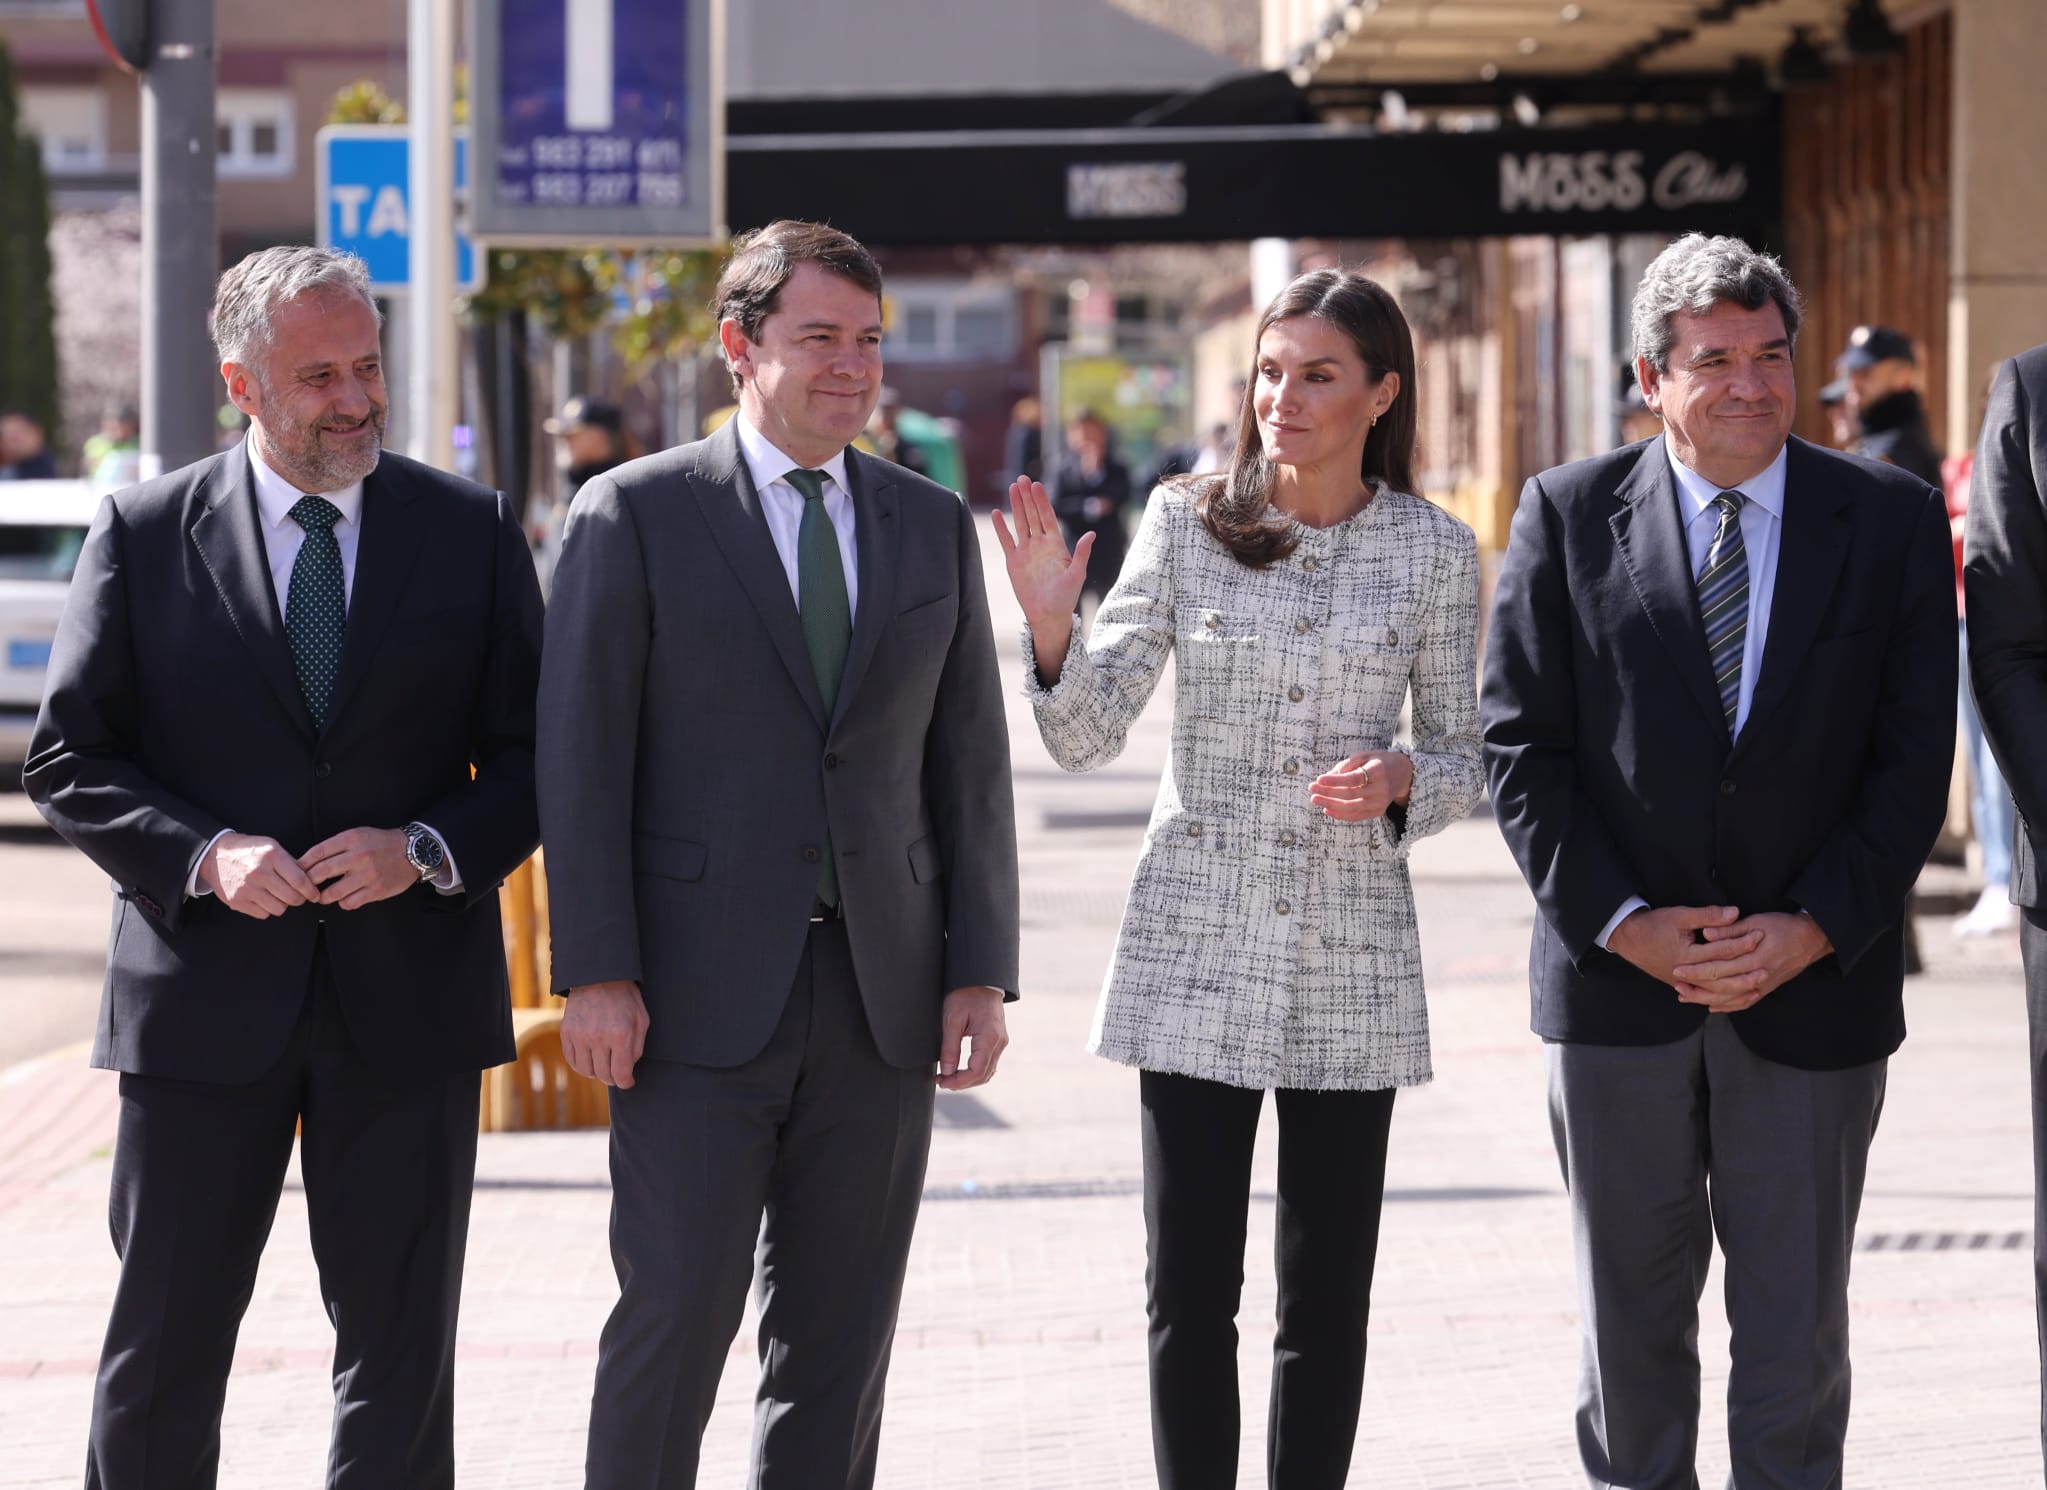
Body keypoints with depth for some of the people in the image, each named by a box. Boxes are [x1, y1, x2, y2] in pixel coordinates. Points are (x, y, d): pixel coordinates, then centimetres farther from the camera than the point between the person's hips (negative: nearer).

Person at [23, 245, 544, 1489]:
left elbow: (536, 755, 6)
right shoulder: (144, 534, 2)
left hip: (406, 1002, 1)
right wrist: (202, 855, -14)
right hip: (205, 997, -1)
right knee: (165, 1339, 4)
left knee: (403, 1348, 5)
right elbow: (69, 760, 2)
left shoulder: (472, 532, 5)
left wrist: (426, 851, -12)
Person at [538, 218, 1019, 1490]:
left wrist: (982, 971, 3)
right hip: (701, 996, -4)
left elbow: (971, 763, 11)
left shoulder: (935, 526, 12)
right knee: (675, 1317, -7)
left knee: (842, 1340, 7)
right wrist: (597, 972, -11)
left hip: (881, 997, 4)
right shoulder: (636, 515, 0)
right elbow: (581, 754, -4)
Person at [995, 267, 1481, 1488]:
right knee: (1189, 1295, 0)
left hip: (1351, 962, 0)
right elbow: (1088, 737, -3)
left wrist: (1399, 779, -13)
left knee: (1327, 1300, 5)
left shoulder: (1434, 551, 2)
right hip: (1196, 946, 0)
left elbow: (1462, 764, 9)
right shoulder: (1187, 522, 1)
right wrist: (1050, 623, -21)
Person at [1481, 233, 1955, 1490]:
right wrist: (1621, 920, -11)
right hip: (1618, 988, 0)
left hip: (1813, 987, 0)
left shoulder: (1892, 520, 1)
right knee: (1631, 1323, 9)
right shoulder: (1571, 516, 1)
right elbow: (1521, 747, -1)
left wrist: (1811, 931, -11)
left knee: (1797, 1334, 5)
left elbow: (1914, 759, -1)